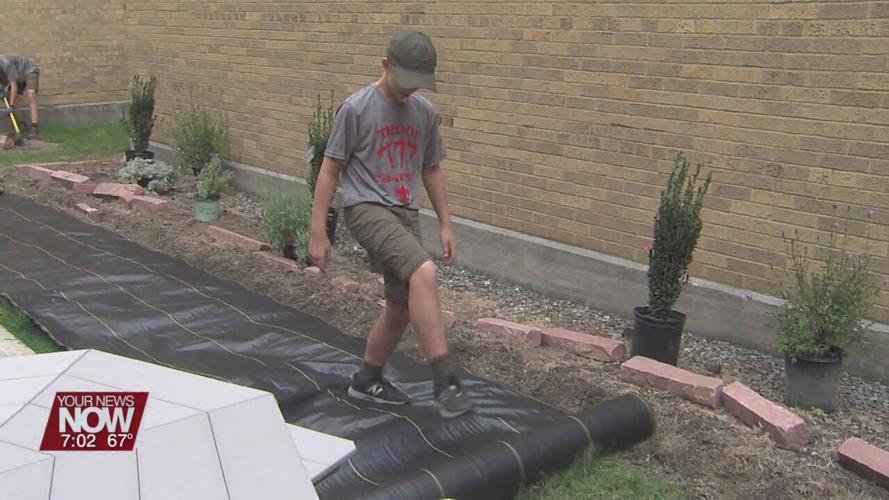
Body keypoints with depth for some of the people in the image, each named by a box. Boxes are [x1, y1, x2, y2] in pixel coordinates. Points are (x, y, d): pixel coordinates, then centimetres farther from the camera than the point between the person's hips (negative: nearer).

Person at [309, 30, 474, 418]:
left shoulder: (424, 112, 9)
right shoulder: (356, 108, -8)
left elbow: (431, 170, 18)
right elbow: (329, 170, -5)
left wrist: (446, 225, 15)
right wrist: (318, 233, -7)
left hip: (406, 215, 7)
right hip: (367, 209, -7)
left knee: (402, 307, 10)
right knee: (424, 273, -29)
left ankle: (367, 380, 31)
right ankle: (446, 381, -27)